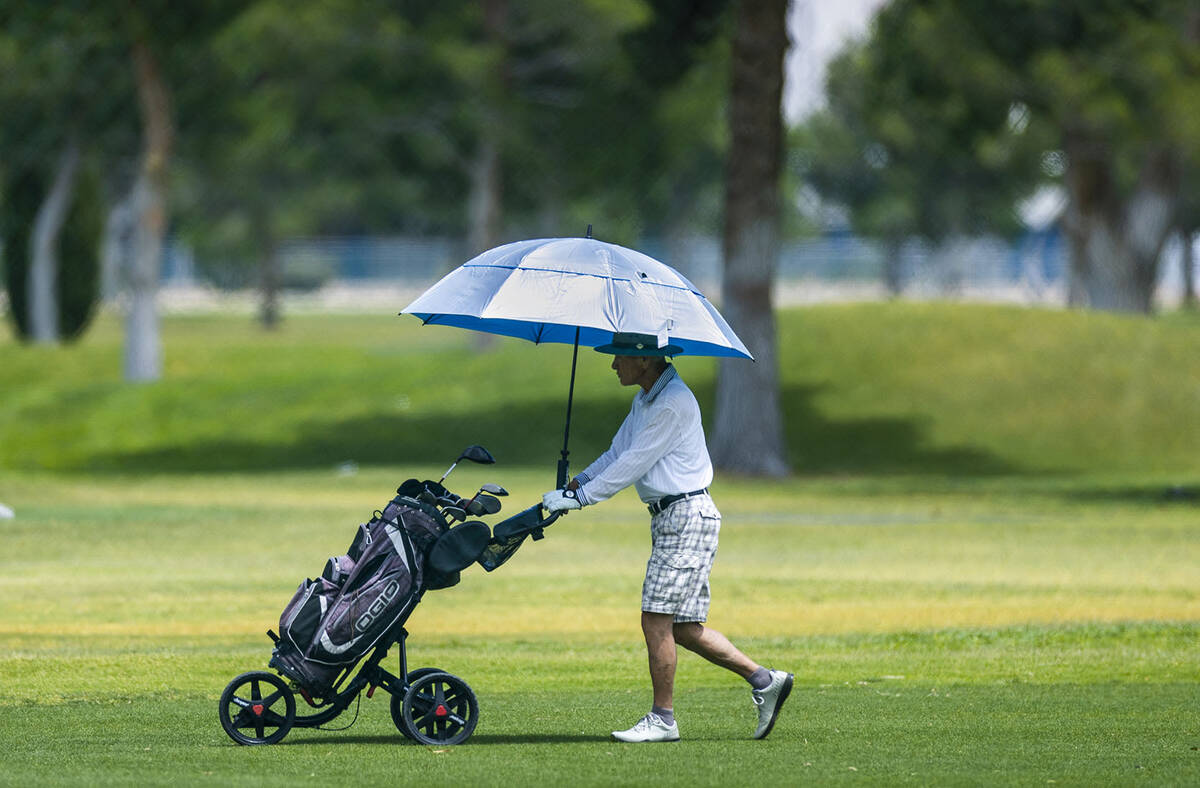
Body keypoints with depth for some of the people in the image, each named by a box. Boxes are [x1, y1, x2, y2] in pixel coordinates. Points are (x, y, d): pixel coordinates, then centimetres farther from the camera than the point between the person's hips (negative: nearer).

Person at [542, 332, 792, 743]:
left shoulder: (674, 404, -17)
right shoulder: (644, 401, 15)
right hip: (669, 519, 10)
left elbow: (634, 464, -18)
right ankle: (764, 680, 14)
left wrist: (579, 498, -15)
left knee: (657, 620, -9)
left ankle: (662, 719, -4)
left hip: (688, 516, -10)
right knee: (684, 629, 8)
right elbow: (617, 455, 18)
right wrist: (576, 483, 2)